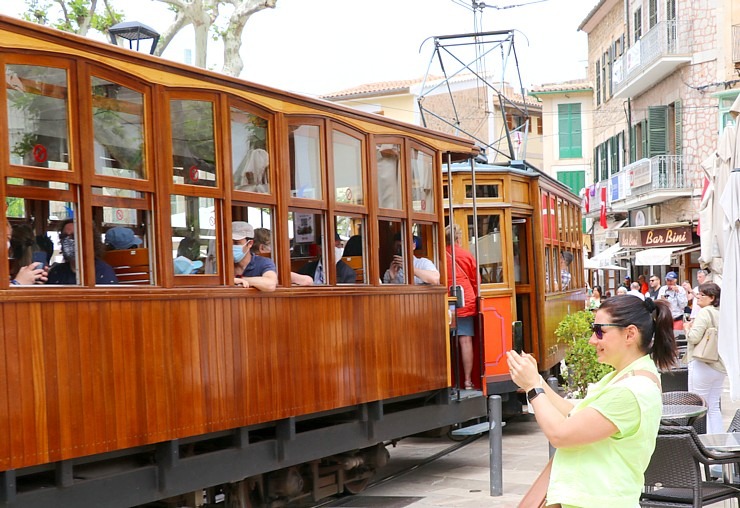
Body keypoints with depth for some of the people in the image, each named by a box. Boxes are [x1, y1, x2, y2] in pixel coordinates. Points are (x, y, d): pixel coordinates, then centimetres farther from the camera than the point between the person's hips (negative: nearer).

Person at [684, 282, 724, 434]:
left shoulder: (705, 312, -15)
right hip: (720, 366, 8)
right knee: (713, 407, 14)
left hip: (702, 365, -8)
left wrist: (688, 328, -1)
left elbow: (694, 337, -22)